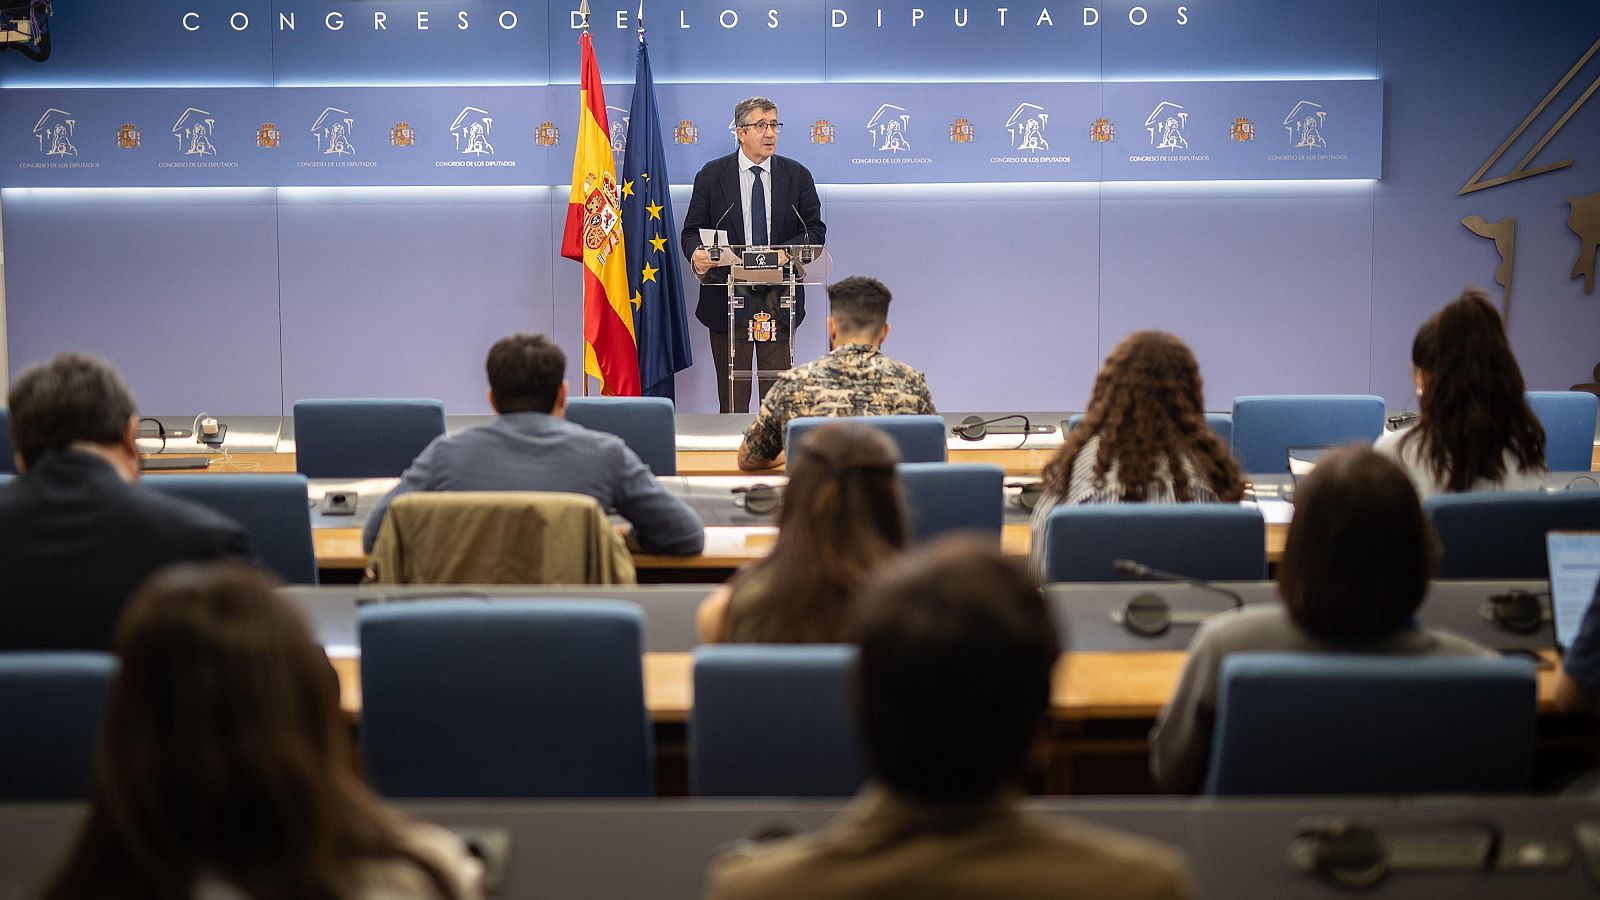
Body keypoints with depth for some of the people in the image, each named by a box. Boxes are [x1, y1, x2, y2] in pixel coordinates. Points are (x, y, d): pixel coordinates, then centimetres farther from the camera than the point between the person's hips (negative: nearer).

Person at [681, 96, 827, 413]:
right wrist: (696, 253, -19)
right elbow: (692, 230, 4)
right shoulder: (711, 175, 3)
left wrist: (787, 252, -14)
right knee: (732, 395, 2)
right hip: (727, 300, -1)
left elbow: (815, 230, 6)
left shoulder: (797, 176, 7)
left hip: (778, 301, 1)